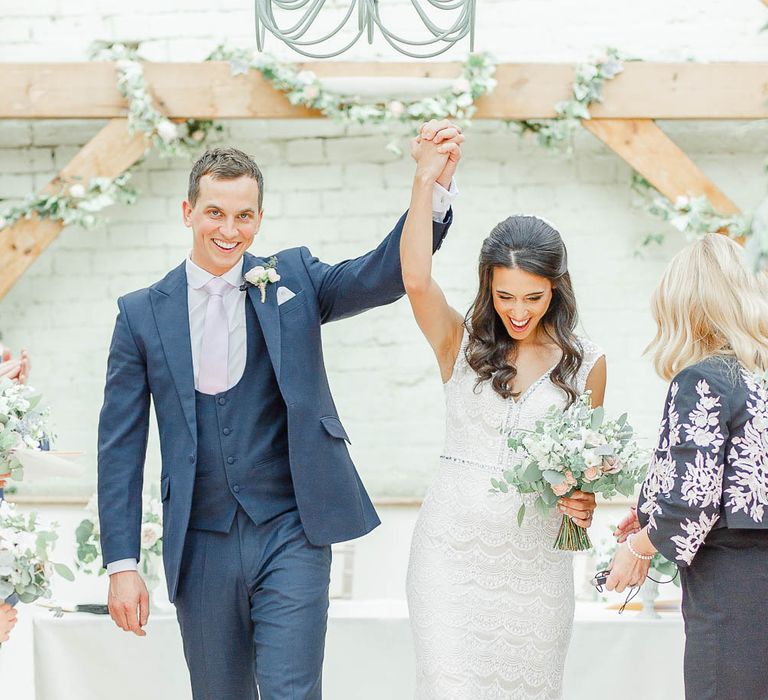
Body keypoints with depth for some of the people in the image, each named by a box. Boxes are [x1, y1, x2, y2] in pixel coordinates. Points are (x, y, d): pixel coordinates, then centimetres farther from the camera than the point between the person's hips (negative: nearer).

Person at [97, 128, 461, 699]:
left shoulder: (293, 281, 4)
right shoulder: (143, 314, 3)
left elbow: (386, 274, -12)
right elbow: (121, 446, 2)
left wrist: (436, 186, -28)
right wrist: (122, 564, -3)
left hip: (291, 534, -1)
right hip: (202, 547, 1)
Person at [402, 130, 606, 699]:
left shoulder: (586, 363, 4)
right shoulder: (461, 342, 1)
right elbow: (416, 280, -17)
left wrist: (582, 501, -7)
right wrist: (426, 180, -20)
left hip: (534, 556, 1)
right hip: (453, 543, -1)